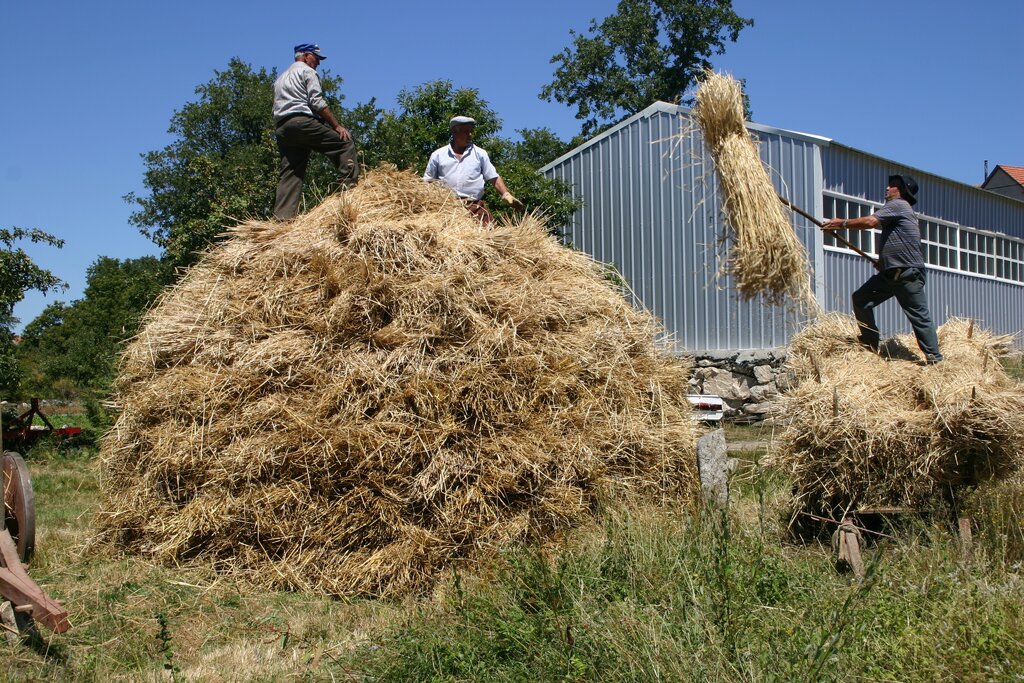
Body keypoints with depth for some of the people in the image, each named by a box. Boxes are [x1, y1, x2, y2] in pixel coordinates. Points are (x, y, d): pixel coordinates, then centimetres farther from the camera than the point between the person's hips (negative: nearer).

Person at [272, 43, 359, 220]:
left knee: (290, 173, 3)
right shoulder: (307, 71, 5)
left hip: (280, 128, 8)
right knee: (345, 144, -4)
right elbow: (317, 102, -7)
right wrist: (337, 125, -8)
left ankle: (281, 217, -7)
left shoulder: (281, 77, 31)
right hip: (302, 122, -8)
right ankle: (350, 187, -17)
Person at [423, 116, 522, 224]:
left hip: (475, 206, 0)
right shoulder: (437, 155, 13)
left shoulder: (480, 154, 14)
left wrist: (506, 195, 0)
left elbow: (494, 178, 13)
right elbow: (427, 182, 17)